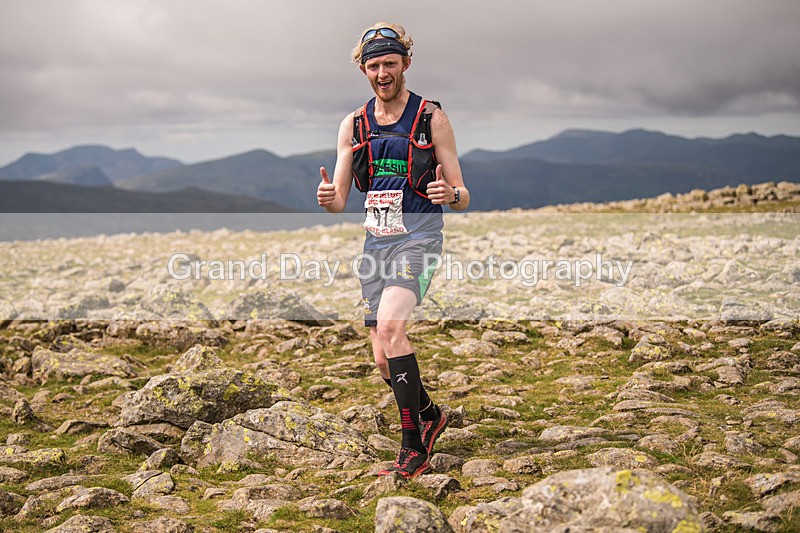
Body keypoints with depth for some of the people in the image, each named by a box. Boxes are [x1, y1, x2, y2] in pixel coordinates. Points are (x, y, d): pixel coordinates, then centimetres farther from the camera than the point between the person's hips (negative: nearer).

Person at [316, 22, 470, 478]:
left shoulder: (431, 118, 0)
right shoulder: (353, 124, 11)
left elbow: (463, 198, -1)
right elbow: (339, 202, 9)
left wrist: (451, 194, -25)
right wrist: (327, 197, -15)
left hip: (418, 239, -5)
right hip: (375, 242, 5)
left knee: (390, 327, -27)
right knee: (385, 361, 5)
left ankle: (415, 449, -18)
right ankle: (430, 416, 34)